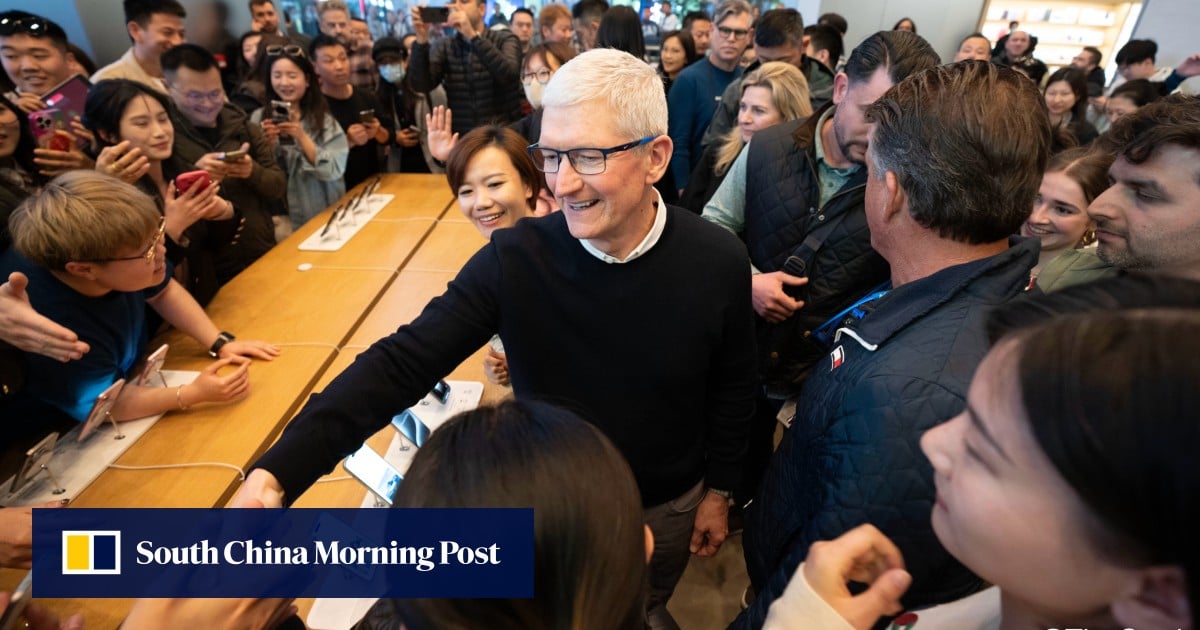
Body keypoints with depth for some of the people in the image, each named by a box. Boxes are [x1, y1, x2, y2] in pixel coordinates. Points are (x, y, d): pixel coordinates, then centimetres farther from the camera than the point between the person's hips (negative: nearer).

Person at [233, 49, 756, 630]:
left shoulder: (717, 262, -21)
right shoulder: (515, 257, -25)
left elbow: (732, 391, -7)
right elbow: (403, 362, -27)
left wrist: (718, 491, 3)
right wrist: (274, 474, -35)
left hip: (666, 506, 1)